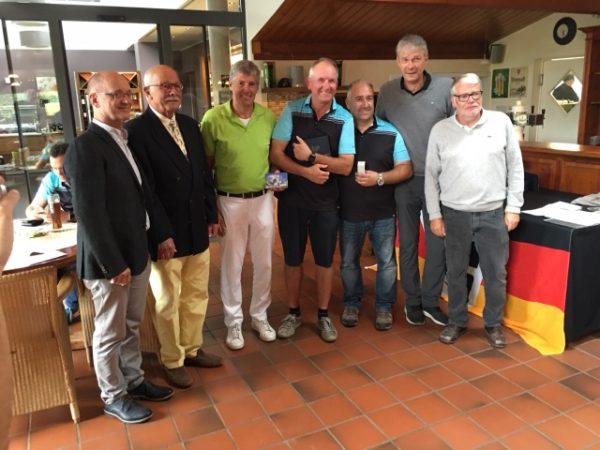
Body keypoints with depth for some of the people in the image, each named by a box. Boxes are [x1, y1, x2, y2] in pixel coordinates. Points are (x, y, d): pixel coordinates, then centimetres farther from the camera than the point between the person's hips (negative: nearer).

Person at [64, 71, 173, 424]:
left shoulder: (127, 139, 9)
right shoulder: (85, 147, -18)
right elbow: (89, 213, -21)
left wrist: (149, 243, 11)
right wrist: (113, 264, -20)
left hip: (137, 251, 8)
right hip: (109, 260, -8)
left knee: (131, 326, 22)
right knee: (110, 333, 10)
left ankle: (134, 381, 39)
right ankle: (114, 398, 28)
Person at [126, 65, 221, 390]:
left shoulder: (190, 125, 9)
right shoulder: (136, 131, -13)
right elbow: (144, 189, -16)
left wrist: (211, 214, 10)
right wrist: (161, 234, -17)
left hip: (197, 229, 7)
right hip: (165, 234, -6)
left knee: (196, 295, 17)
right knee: (168, 302, 10)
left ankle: (192, 349, 35)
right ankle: (172, 361, 27)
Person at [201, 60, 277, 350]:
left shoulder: (269, 117, 0)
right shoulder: (213, 118, -9)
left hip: (263, 199, 3)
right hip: (229, 201, -3)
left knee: (264, 262, 13)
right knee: (231, 265, 9)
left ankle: (260, 316, 32)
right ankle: (234, 323, 26)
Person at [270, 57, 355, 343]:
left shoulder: (344, 119, -5)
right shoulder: (291, 111, -5)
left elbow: (346, 166, -9)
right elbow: (276, 155, -9)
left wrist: (311, 156, -19)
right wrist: (306, 171, -21)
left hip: (325, 201, 0)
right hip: (292, 198, 0)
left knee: (325, 260, 11)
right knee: (293, 259, 13)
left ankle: (324, 316, 30)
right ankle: (293, 313, 31)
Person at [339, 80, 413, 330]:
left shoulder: (390, 133, -3)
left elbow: (406, 169, -4)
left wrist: (380, 178, -20)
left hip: (383, 212, 0)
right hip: (349, 212, 1)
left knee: (386, 262, 9)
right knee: (348, 262, 14)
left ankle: (384, 306, 27)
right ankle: (351, 304, 33)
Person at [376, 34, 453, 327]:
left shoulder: (446, 88, -7)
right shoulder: (387, 92, 0)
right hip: (403, 180, 1)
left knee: (438, 243, 6)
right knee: (408, 243, 11)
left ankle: (430, 300, 23)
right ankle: (412, 300, 26)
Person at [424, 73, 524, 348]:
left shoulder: (501, 122, 0)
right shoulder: (440, 130, 0)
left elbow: (515, 167, 3)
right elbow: (431, 175, 3)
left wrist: (513, 207, -1)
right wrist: (434, 214, 0)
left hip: (493, 214, 0)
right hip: (454, 214, 0)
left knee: (496, 273, 9)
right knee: (456, 272, 12)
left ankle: (493, 324, 27)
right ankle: (457, 322, 29)